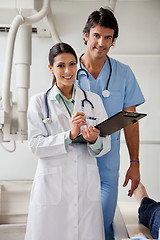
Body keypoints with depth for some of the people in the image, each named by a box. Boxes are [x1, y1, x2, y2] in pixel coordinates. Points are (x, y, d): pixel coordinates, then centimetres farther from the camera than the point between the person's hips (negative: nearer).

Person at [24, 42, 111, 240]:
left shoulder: (94, 100, 8)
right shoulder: (39, 102, 1)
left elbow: (105, 145, 5)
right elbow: (35, 145, -8)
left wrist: (94, 140, -18)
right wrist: (70, 135, -21)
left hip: (87, 187, 2)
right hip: (52, 186, -2)